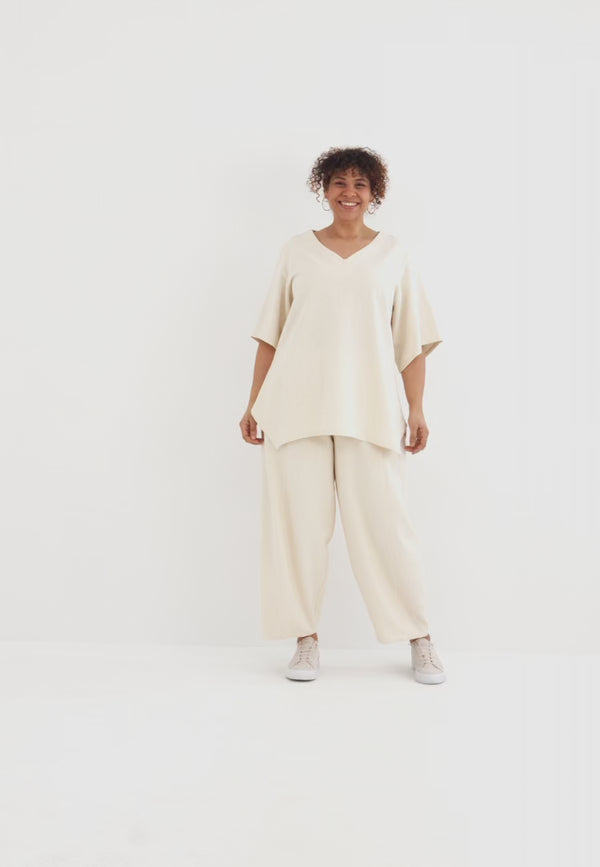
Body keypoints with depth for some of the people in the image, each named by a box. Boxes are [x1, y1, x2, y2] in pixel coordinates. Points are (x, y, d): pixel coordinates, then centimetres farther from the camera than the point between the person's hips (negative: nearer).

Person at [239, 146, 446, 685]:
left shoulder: (393, 255, 11)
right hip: (297, 407, 1)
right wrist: (254, 403, 8)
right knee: (299, 523, 1)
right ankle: (307, 641, 13)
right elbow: (271, 334, 12)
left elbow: (412, 341, 8)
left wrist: (417, 410, 0)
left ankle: (421, 642, 11)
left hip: (370, 411, -1)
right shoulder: (296, 251, 12)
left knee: (385, 523, -3)